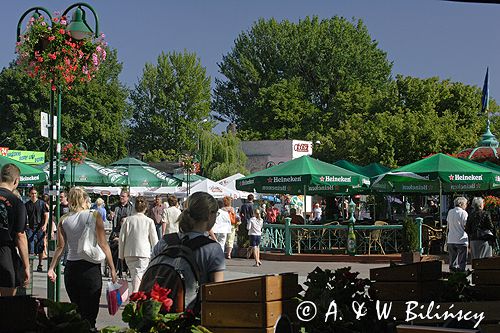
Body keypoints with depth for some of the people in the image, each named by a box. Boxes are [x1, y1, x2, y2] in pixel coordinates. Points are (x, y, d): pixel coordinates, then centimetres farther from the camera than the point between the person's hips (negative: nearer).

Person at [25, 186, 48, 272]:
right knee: (30, 247, -7)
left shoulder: (42, 203, 2)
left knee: (40, 248, 5)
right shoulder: (27, 205, 7)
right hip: (30, 228, 1)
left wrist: (45, 225, -13)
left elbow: (46, 215, 0)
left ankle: (40, 265, 15)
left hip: (40, 228, -1)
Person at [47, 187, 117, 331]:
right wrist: (112, 268, -4)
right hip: (90, 267, -4)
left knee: (76, 312, 15)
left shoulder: (64, 220, 7)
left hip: (70, 268, 4)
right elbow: (103, 245, -7)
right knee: (89, 314, -2)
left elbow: (60, 246, 0)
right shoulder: (94, 215, -3)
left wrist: (51, 268, 4)